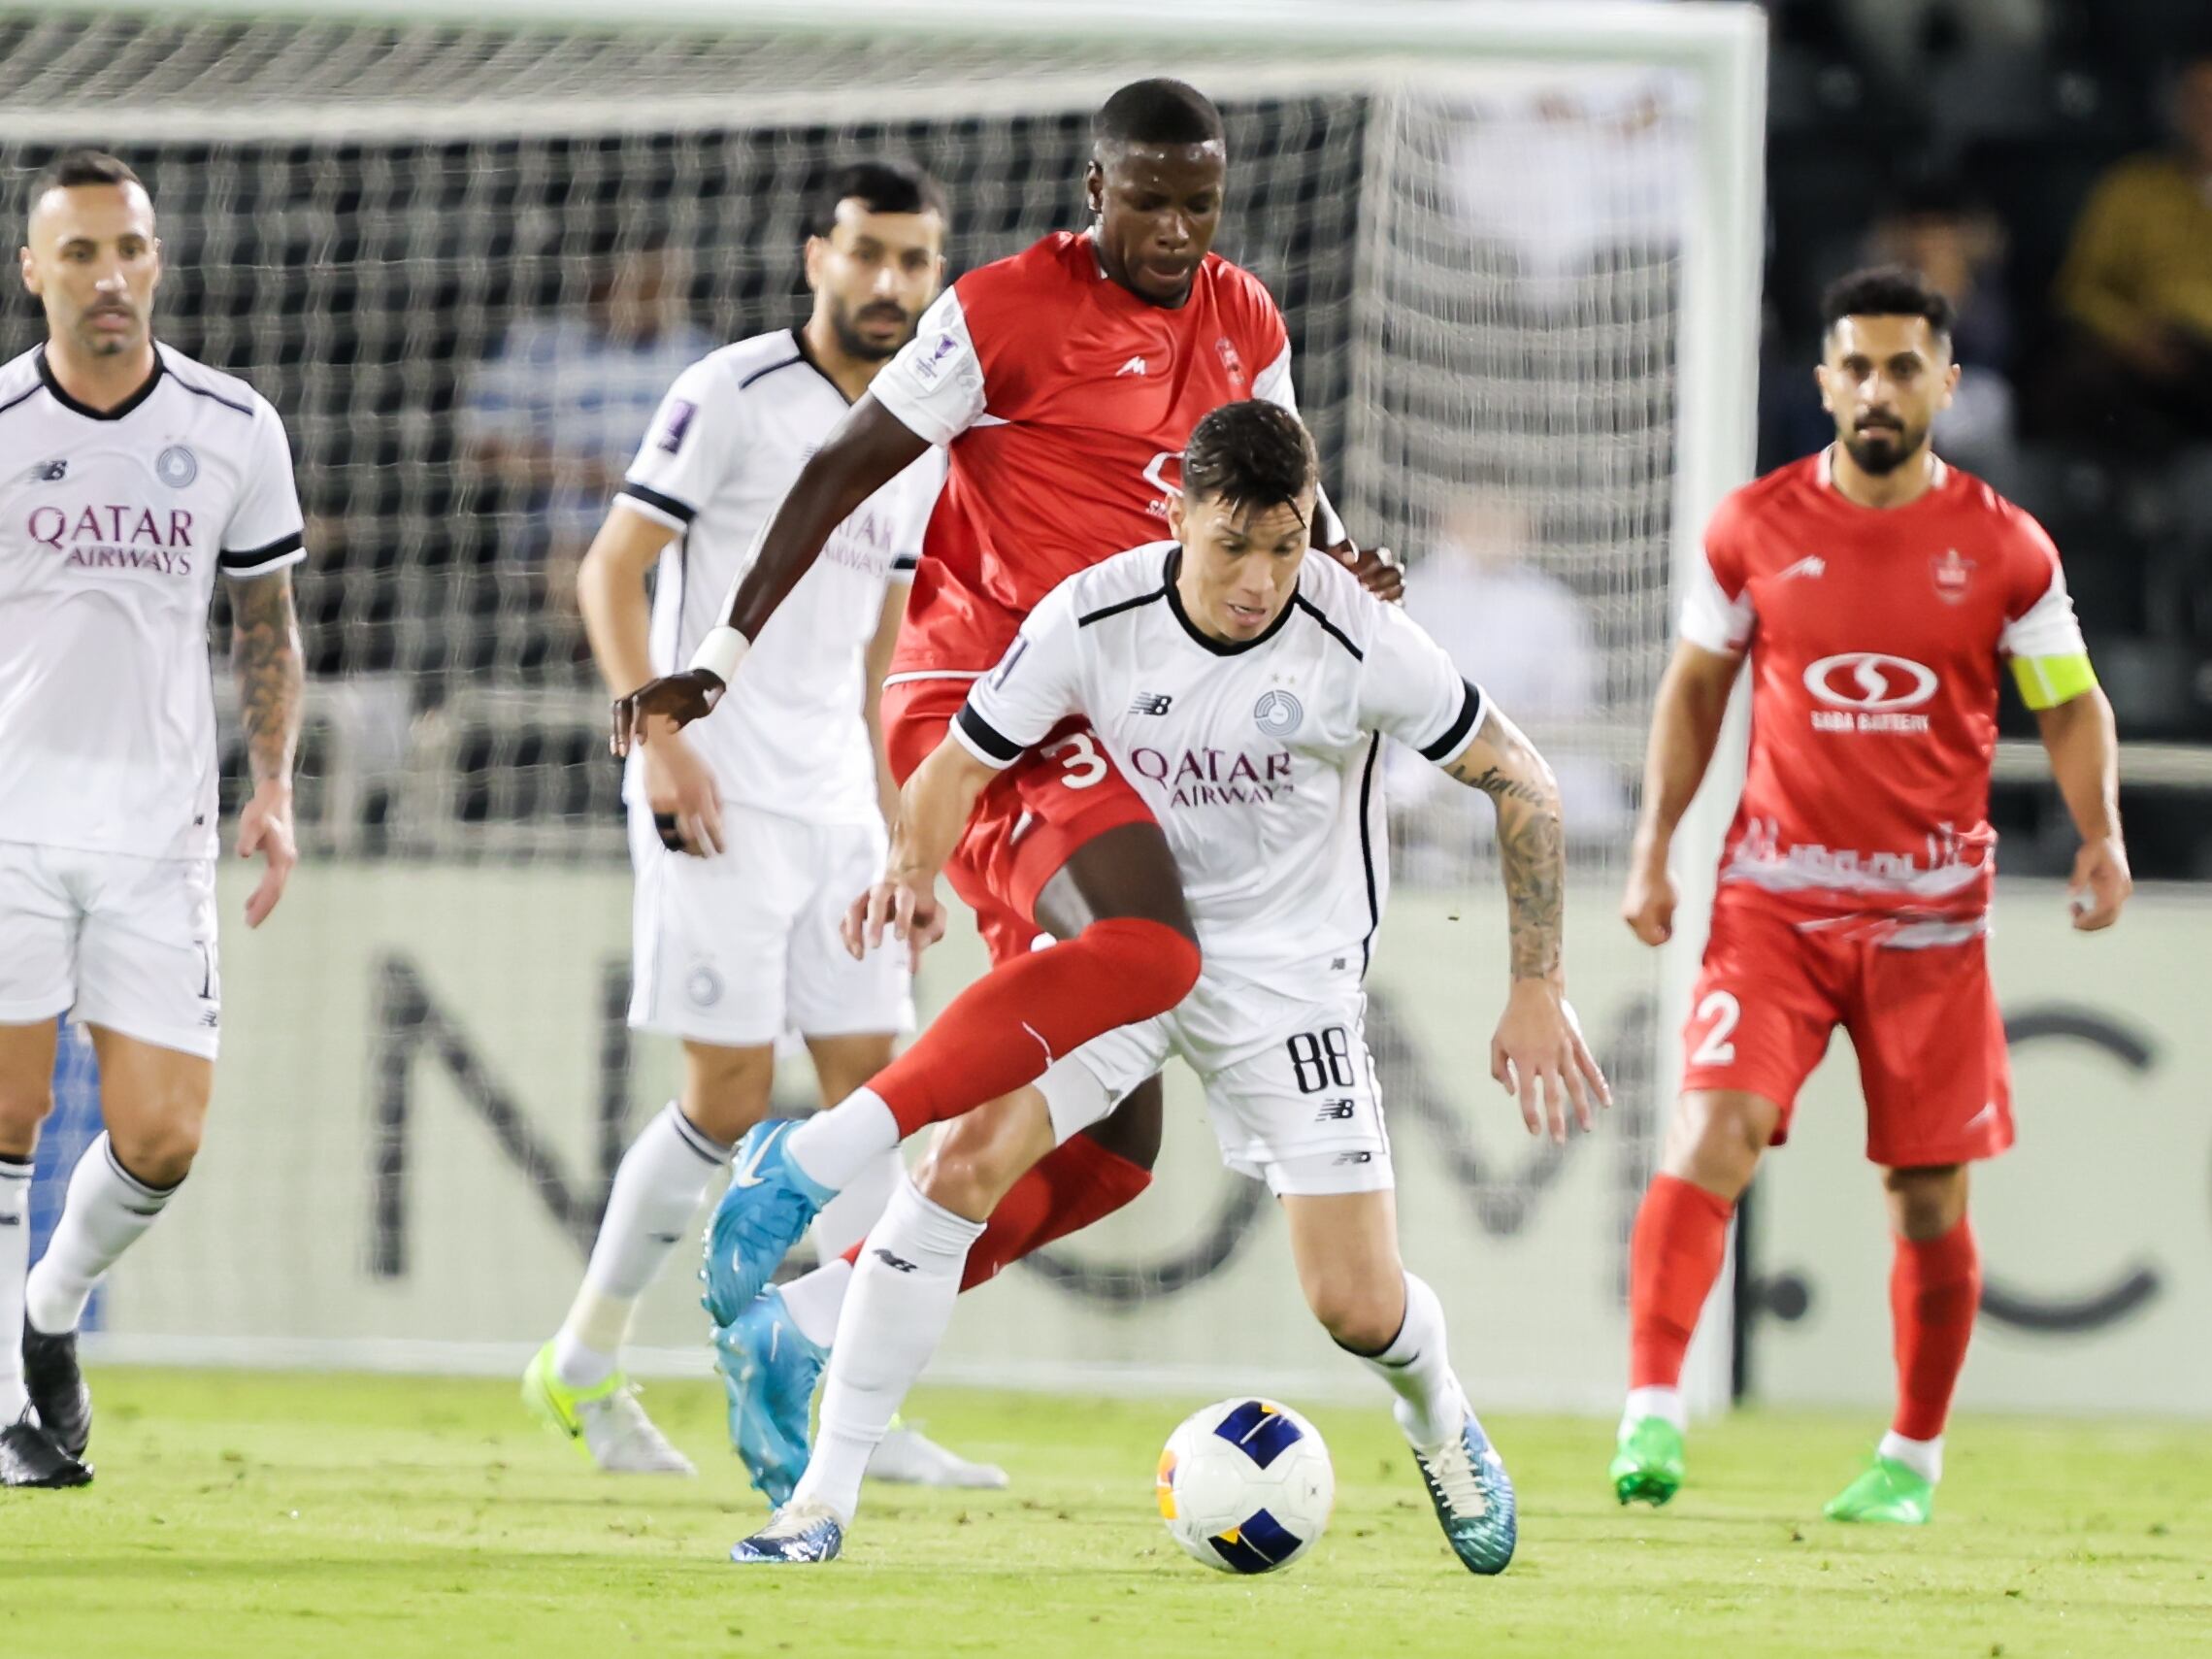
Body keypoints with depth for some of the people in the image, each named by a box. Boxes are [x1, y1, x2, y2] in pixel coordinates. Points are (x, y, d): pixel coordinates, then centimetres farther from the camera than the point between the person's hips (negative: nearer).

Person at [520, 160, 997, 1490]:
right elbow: (612, 570, -8)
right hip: (719, 799, -7)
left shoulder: (917, 446, 14)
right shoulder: (731, 396, -7)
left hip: (835, 804, 7)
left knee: (873, 1083, 2)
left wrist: (889, 810, 17)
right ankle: (583, 1366, 7)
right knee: (731, 1094, -9)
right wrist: (661, 738, -18)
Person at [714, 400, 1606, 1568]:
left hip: (1287, 969, -1)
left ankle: (1440, 1425, 32)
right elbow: (958, 765, -6)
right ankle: (824, 1496, -12)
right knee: (956, 1171, -21)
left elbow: (1518, 781, -8)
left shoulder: (1360, 645, -21)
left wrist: (1538, 990, -11)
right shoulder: (1091, 618, -18)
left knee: (1359, 1308, -7)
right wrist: (913, 875, -28)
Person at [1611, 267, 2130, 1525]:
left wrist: (2102, 834, -9)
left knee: (1931, 1201, 5)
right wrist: (1654, 847, 5)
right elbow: (1696, 685, 12)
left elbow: (2071, 703, 8)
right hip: (1776, 891, 0)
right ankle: (1652, 1411, -23)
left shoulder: (2005, 550, -1)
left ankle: (1915, 1456, 22)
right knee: (1715, 1130, -20)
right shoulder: (1757, 528, 1)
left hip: (1931, 912, 0)